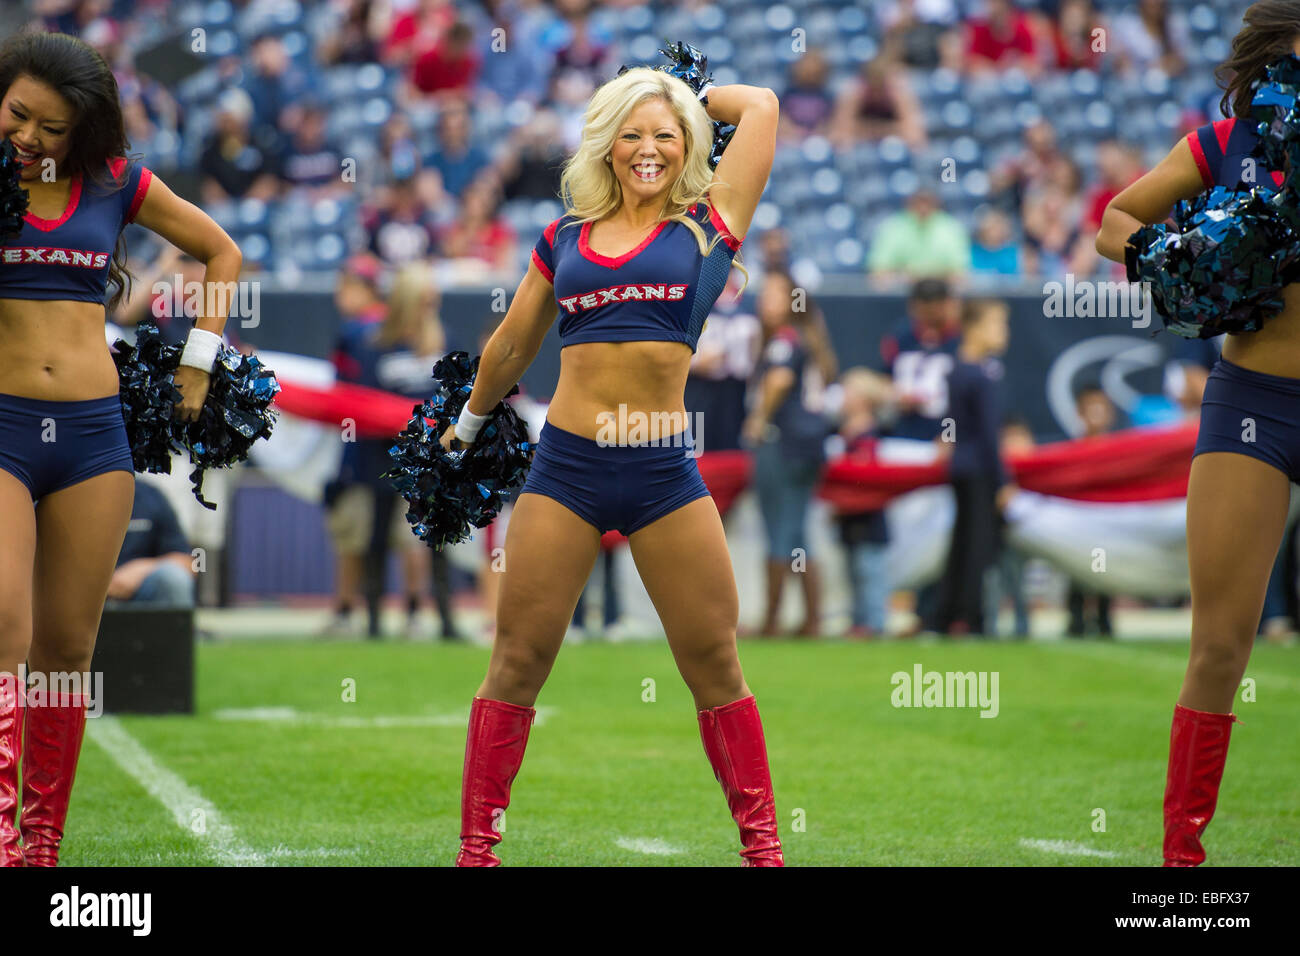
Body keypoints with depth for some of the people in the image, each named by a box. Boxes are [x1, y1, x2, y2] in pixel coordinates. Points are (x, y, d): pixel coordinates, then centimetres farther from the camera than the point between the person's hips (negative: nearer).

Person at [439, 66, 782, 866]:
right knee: (518, 662, 2)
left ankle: (763, 846, 12)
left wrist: (692, 100, 25)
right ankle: (475, 849, 8)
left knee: (715, 665, 2)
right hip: (565, 469, 1)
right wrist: (472, 419, 37)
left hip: (666, 472, -1)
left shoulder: (708, 223, 5)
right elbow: (513, 346, 26)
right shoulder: (567, 237, 11)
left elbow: (761, 104, 10)